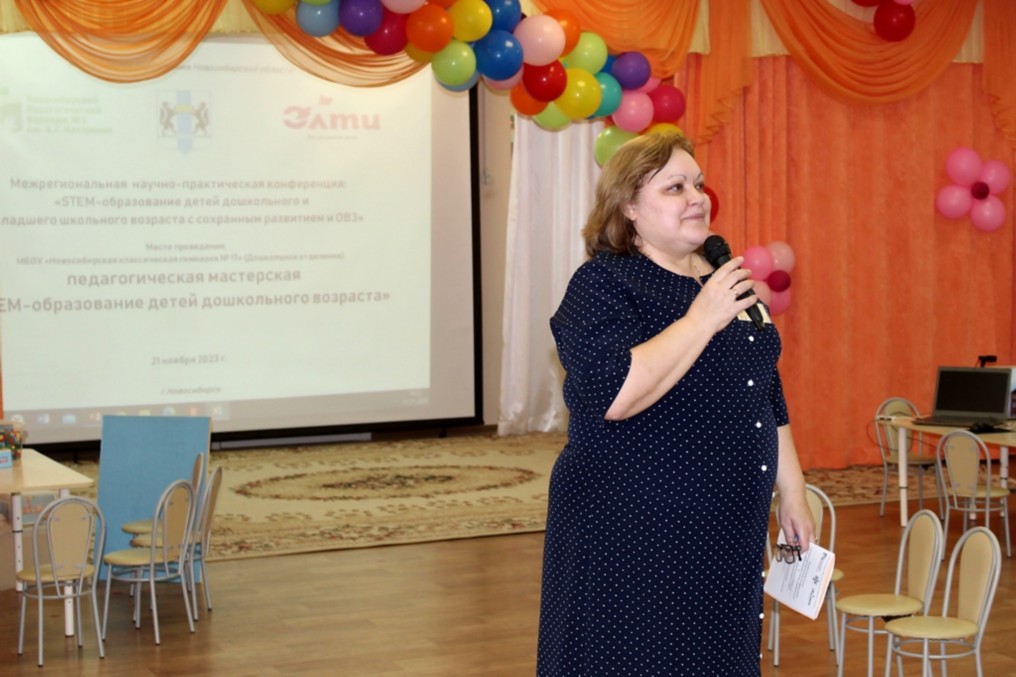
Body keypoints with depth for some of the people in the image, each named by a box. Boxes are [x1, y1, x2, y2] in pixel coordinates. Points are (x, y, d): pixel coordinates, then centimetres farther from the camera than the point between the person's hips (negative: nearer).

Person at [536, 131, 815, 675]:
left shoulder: (725, 281, 13)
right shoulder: (602, 284, -9)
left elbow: (768, 400, 20)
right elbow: (615, 395, -25)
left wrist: (792, 493, 17)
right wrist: (702, 319, -22)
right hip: (633, 540, -7)